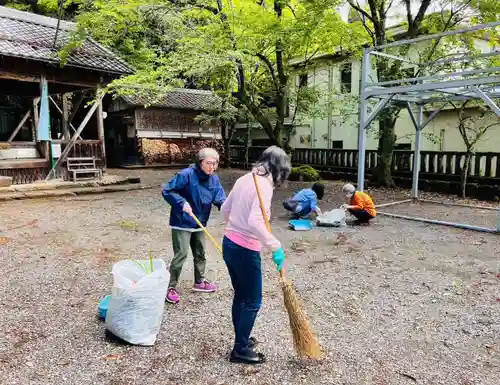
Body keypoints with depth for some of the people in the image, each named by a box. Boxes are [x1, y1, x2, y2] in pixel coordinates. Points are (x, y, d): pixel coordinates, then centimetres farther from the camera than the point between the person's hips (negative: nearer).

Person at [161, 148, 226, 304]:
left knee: (200, 254, 18)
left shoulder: (214, 179, -1)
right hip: (182, 223, -6)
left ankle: (200, 282, 37)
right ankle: (171, 287, 9)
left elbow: (220, 199, -7)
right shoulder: (186, 174, -20)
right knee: (181, 254, -8)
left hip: (200, 224, 7)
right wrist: (182, 203, -28)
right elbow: (166, 191, -17)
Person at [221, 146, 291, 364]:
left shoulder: (244, 179, 7)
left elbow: (225, 210, 17)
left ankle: (241, 339, 37)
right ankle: (241, 350, 19)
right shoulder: (264, 185, -18)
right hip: (245, 251, -9)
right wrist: (275, 247, -24)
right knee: (253, 301, 8)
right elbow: (255, 222, -31)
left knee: (240, 296, 22)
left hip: (229, 244, 9)